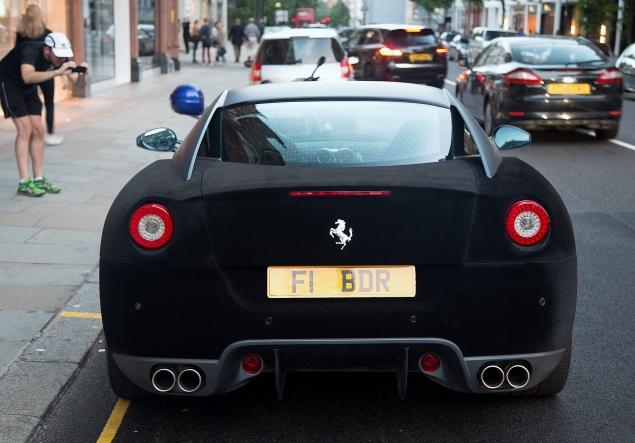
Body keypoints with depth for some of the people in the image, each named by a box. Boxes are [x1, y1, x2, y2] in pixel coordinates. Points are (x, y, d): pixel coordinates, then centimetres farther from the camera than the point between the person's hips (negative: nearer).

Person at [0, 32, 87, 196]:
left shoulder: (58, 56, -14)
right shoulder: (30, 51, -34)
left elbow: (74, 78, -16)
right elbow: (28, 76, -51)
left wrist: (79, 72, -39)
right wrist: (57, 72, -59)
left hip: (28, 89, 7)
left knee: (38, 130, 0)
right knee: (25, 128, -16)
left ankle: (38, 179, 5)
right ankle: (24, 183, -15)